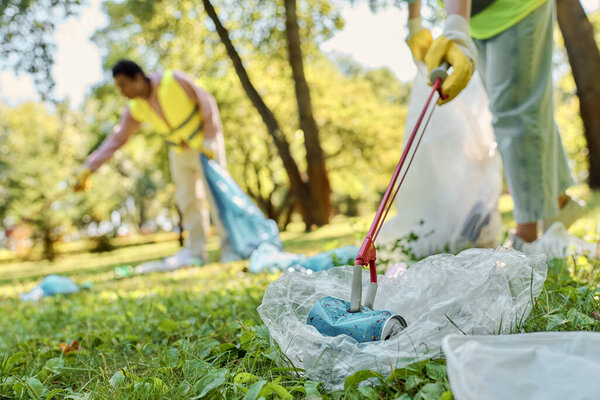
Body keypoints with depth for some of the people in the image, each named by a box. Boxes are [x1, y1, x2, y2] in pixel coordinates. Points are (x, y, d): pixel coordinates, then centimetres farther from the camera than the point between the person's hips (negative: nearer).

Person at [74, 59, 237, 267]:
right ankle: (195, 251, 12)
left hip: (205, 143, -5)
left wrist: (209, 141, -17)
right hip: (179, 151, 5)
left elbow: (207, 103, -16)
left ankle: (230, 247, -1)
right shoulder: (135, 108, -11)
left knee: (215, 192, -9)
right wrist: (88, 168, -14)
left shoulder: (174, 80, -25)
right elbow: (116, 139, -8)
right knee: (187, 199, 5)